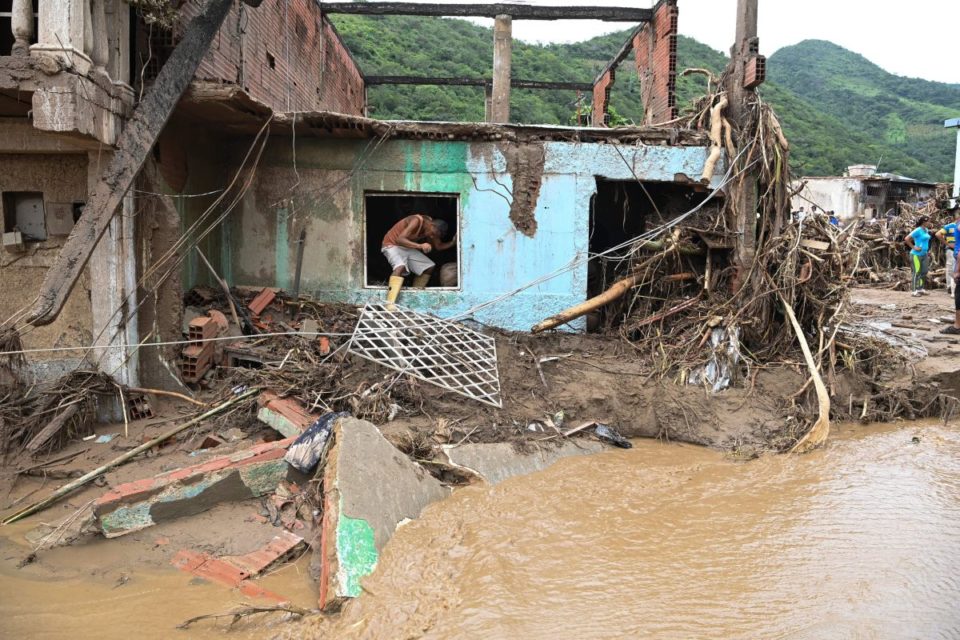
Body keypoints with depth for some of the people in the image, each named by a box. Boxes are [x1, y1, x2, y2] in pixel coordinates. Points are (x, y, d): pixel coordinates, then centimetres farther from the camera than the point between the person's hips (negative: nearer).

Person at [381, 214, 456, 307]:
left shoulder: (433, 229, -6)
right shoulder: (417, 221, -30)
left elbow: (439, 246, 3)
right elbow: (400, 239, -37)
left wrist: (453, 242, -15)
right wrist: (420, 246, -47)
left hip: (408, 248, 8)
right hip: (392, 245, -8)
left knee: (429, 266, 4)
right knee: (400, 267, -34)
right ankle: (390, 304, -42)